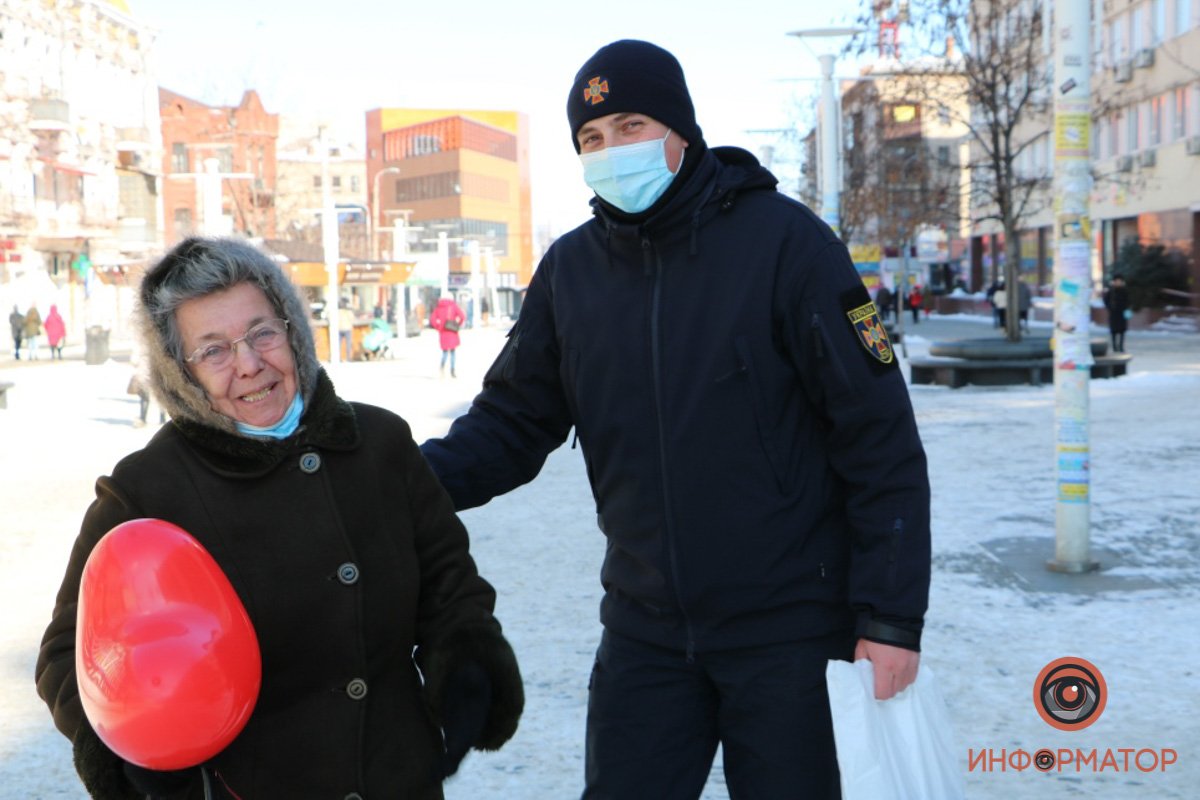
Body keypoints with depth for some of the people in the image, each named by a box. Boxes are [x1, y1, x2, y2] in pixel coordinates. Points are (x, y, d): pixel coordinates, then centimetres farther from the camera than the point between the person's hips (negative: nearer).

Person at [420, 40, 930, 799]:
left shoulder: (783, 239, -12)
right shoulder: (570, 268, 0)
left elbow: (878, 436, -12)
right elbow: (513, 424, 5)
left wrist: (892, 616, -13)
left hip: (789, 629, -3)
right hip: (645, 630, 4)